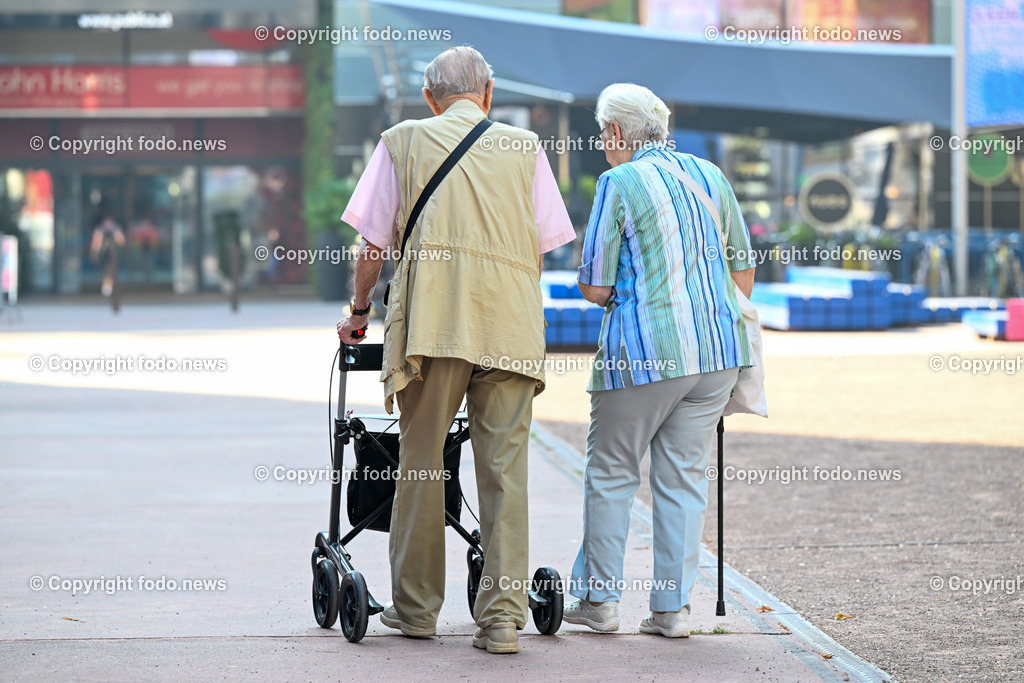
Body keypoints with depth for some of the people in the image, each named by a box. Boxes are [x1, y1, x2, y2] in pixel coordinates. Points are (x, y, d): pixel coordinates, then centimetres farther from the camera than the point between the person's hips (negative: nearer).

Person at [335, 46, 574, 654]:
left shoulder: (403, 141, 13)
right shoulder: (525, 147, 15)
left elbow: (374, 243, 13)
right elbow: (541, 247, 16)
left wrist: (360, 312, 27)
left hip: (431, 322, -1)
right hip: (511, 325, 1)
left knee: (420, 461, 8)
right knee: (505, 471, 0)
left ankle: (417, 607, 15)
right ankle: (503, 618, -4)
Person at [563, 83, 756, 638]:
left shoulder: (620, 183, -7)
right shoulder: (709, 175, 10)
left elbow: (594, 287, -9)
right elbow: (743, 268, 16)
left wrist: (599, 287, 13)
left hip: (644, 352, -5)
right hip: (717, 348, 5)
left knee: (610, 473, 8)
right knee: (684, 476, 8)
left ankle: (599, 598, 13)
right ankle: (673, 607, 6)